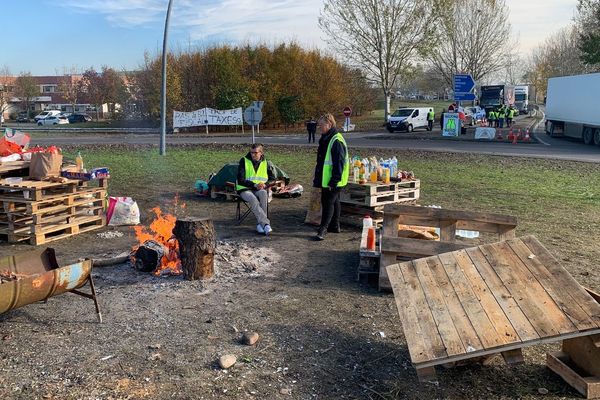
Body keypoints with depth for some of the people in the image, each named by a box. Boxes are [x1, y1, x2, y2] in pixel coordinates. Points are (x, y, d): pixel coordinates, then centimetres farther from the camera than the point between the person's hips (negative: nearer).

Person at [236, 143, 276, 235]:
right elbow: (240, 180, -8)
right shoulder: (244, 161, -2)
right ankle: (266, 223, -42)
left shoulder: (265, 163, 8)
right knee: (253, 199, -37)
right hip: (245, 190, -2)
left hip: (260, 189, 2)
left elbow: (273, 179, 10)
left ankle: (260, 223, -33)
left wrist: (265, 185, -12)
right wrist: (254, 185, -20)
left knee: (263, 193, -35)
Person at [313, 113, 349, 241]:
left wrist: (334, 181, -24)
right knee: (334, 201, 17)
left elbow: (339, 163, -22)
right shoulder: (325, 139, 13)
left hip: (332, 181, -10)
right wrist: (317, 178, 21)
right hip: (326, 179, 10)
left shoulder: (336, 141, -19)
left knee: (328, 202, -7)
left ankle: (323, 229, -4)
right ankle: (335, 226, 27)